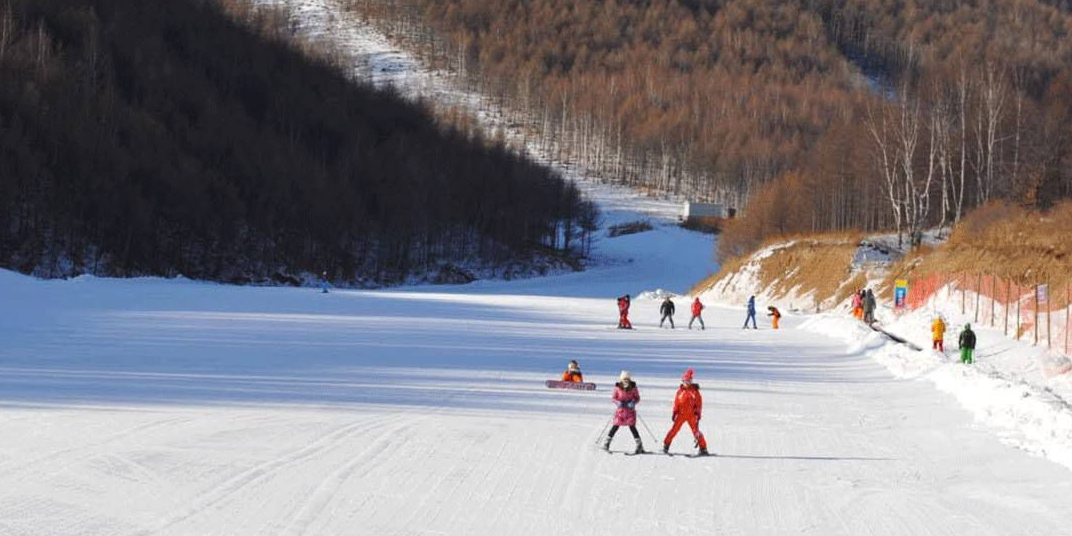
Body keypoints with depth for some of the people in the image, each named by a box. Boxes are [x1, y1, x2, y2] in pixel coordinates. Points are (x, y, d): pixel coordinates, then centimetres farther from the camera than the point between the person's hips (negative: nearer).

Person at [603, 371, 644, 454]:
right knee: (615, 426, 2)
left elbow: (637, 398, 1)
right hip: (620, 409, 1)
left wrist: (633, 403, -19)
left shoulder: (633, 388, -5)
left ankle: (640, 446, -1)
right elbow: (613, 397, 2)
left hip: (630, 410, -1)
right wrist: (617, 402, -18)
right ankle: (606, 443, 16)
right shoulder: (618, 387, -5)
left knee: (632, 427, -7)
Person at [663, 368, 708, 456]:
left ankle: (703, 449, 3)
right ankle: (666, 446, 7)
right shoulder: (680, 390, 4)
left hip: (691, 415, -2)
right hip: (681, 414, 2)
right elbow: (676, 402, 10)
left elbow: (699, 403, 1)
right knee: (674, 429, -2)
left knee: (696, 431, -3)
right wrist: (674, 413, 5)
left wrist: (698, 414, -4)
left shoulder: (694, 390, -2)